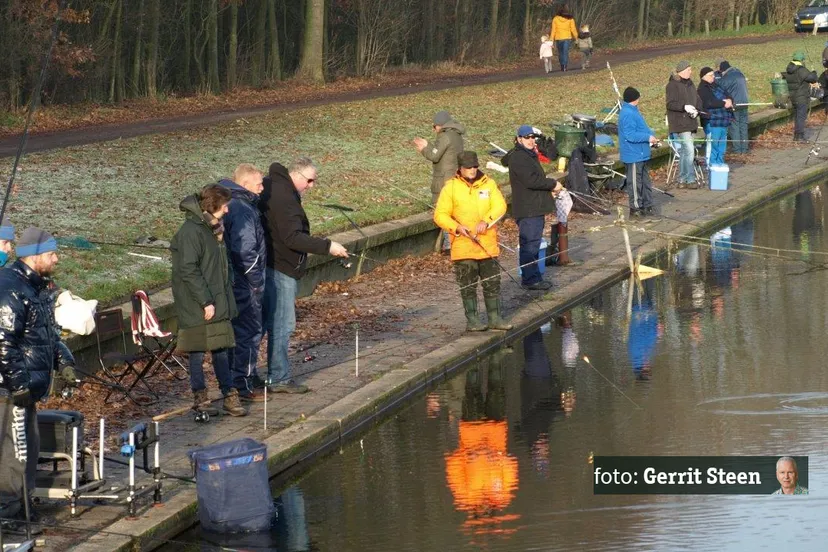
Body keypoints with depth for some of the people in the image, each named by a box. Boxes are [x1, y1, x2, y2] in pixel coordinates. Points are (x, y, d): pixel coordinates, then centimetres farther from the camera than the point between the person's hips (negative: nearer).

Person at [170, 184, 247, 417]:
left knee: (221, 349, 11)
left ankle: (229, 396, 16)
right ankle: (200, 398, 9)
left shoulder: (213, 228, 13)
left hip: (217, 302, 9)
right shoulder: (190, 232, -17)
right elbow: (188, 270, -22)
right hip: (197, 308, -9)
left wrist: (226, 299, 17)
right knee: (198, 352, 1)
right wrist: (206, 301, -21)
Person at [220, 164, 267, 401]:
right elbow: (245, 250, -27)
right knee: (249, 331, -2)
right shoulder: (243, 210, -22)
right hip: (245, 283, -11)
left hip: (234, 281, 11)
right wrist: (256, 280, -18)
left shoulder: (230, 203, 11)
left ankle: (249, 376, 31)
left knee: (241, 329, 20)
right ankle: (243, 385, 3)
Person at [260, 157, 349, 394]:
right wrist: (327, 246, -23)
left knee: (269, 320, 15)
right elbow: (292, 237, -25)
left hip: (270, 266, 11)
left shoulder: (272, 187, 14)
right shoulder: (283, 198, -19)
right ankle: (279, 379, -2)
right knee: (282, 323, -6)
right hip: (280, 269, -11)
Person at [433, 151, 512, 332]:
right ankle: (471, 319, 9)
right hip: (463, 247, -2)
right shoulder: (451, 187, -1)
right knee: (468, 285, 2)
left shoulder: (488, 184, 5)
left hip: (488, 244, 2)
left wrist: (486, 221, -23)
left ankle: (494, 317, 14)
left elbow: (500, 206, -6)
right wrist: (457, 227, -18)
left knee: (492, 282, 6)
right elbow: (440, 215, -2)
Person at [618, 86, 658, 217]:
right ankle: (635, 208, 5)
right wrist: (648, 137, -22)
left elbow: (641, 128, 21)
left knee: (645, 181, 17)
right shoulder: (628, 114, -21)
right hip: (634, 156, -11)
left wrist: (651, 135, 4)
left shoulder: (633, 111, 12)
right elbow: (630, 135, -26)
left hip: (641, 154, 11)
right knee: (635, 182, -2)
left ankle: (647, 205, 24)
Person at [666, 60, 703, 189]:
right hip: (679, 124, -8)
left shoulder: (690, 84, 16)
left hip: (690, 123, 8)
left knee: (684, 152, 12)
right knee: (689, 150, -13)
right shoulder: (673, 85, -10)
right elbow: (670, 104, -15)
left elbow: (697, 101, 17)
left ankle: (682, 180, 18)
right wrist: (684, 107, -28)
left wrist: (696, 110, -4)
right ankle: (690, 179, -8)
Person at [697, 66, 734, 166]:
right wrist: (724, 103, -18)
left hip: (723, 120, 9)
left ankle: (720, 164, 25)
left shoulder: (715, 86, 17)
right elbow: (708, 103, -24)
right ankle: (711, 165, -2)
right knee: (712, 145, -7)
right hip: (712, 122, -9)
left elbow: (727, 95, 17)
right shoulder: (702, 89, -11)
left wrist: (729, 101, -8)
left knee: (722, 144, 16)